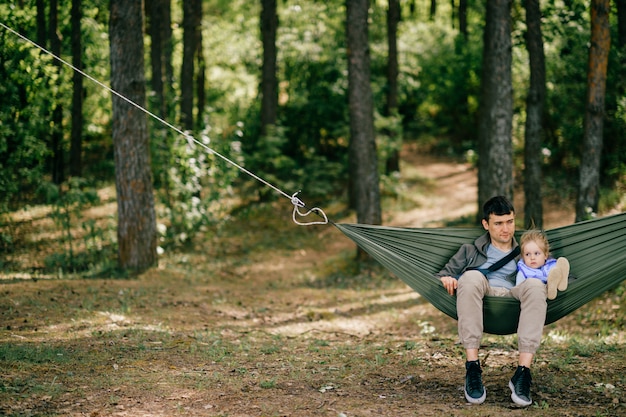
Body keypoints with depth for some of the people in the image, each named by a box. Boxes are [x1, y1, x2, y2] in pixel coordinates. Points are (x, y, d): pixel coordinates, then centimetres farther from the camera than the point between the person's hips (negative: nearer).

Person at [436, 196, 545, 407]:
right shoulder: (470, 251, 31)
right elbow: (443, 275, 20)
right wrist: (446, 279, -5)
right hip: (479, 301, 0)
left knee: (535, 285, -33)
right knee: (472, 277, -34)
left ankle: (523, 372, -40)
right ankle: (472, 367, -38)